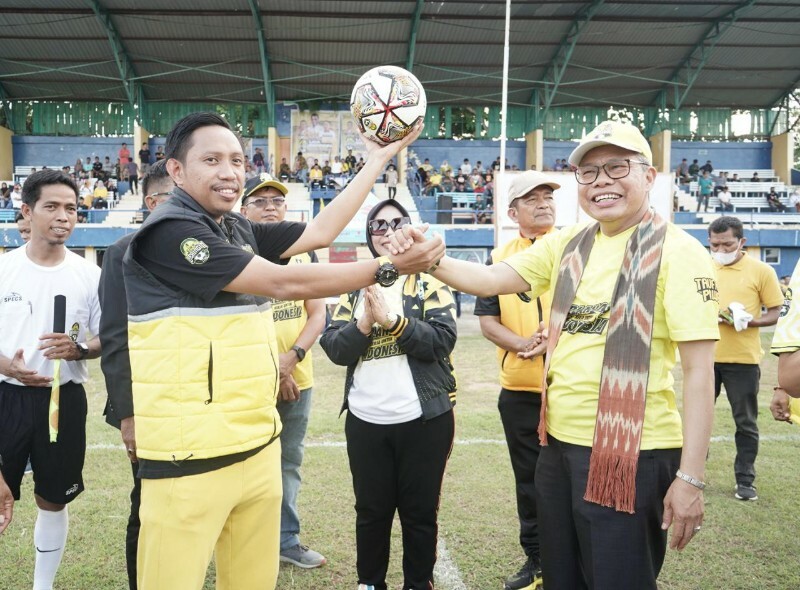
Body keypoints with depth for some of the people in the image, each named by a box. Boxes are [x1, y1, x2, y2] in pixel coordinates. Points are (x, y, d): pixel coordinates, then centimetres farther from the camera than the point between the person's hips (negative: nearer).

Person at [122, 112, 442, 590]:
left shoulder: (238, 231, 10)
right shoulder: (169, 232, -14)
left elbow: (320, 232, 14)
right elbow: (284, 283, -17)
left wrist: (379, 161, 17)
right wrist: (390, 267, -13)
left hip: (258, 445, 8)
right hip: (191, 456, -7)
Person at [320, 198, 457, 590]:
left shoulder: (431, 280, 0)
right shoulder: (355, 285, 8)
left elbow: (442, 339, -14)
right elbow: (334, 348, -1)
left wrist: (391, 318, -23)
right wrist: (364, 323, -18)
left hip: (423, 419, -2)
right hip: (365, 421, 3)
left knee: (420, 512, 11)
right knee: (371, 510, 15)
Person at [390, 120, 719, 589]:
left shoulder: (677, 251, -12)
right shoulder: (566, 244, 6)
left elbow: (700, 370, -14)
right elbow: (490, 279, 1)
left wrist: (690, 477, -17)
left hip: (633, 454, -6)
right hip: (560, 444, 6)